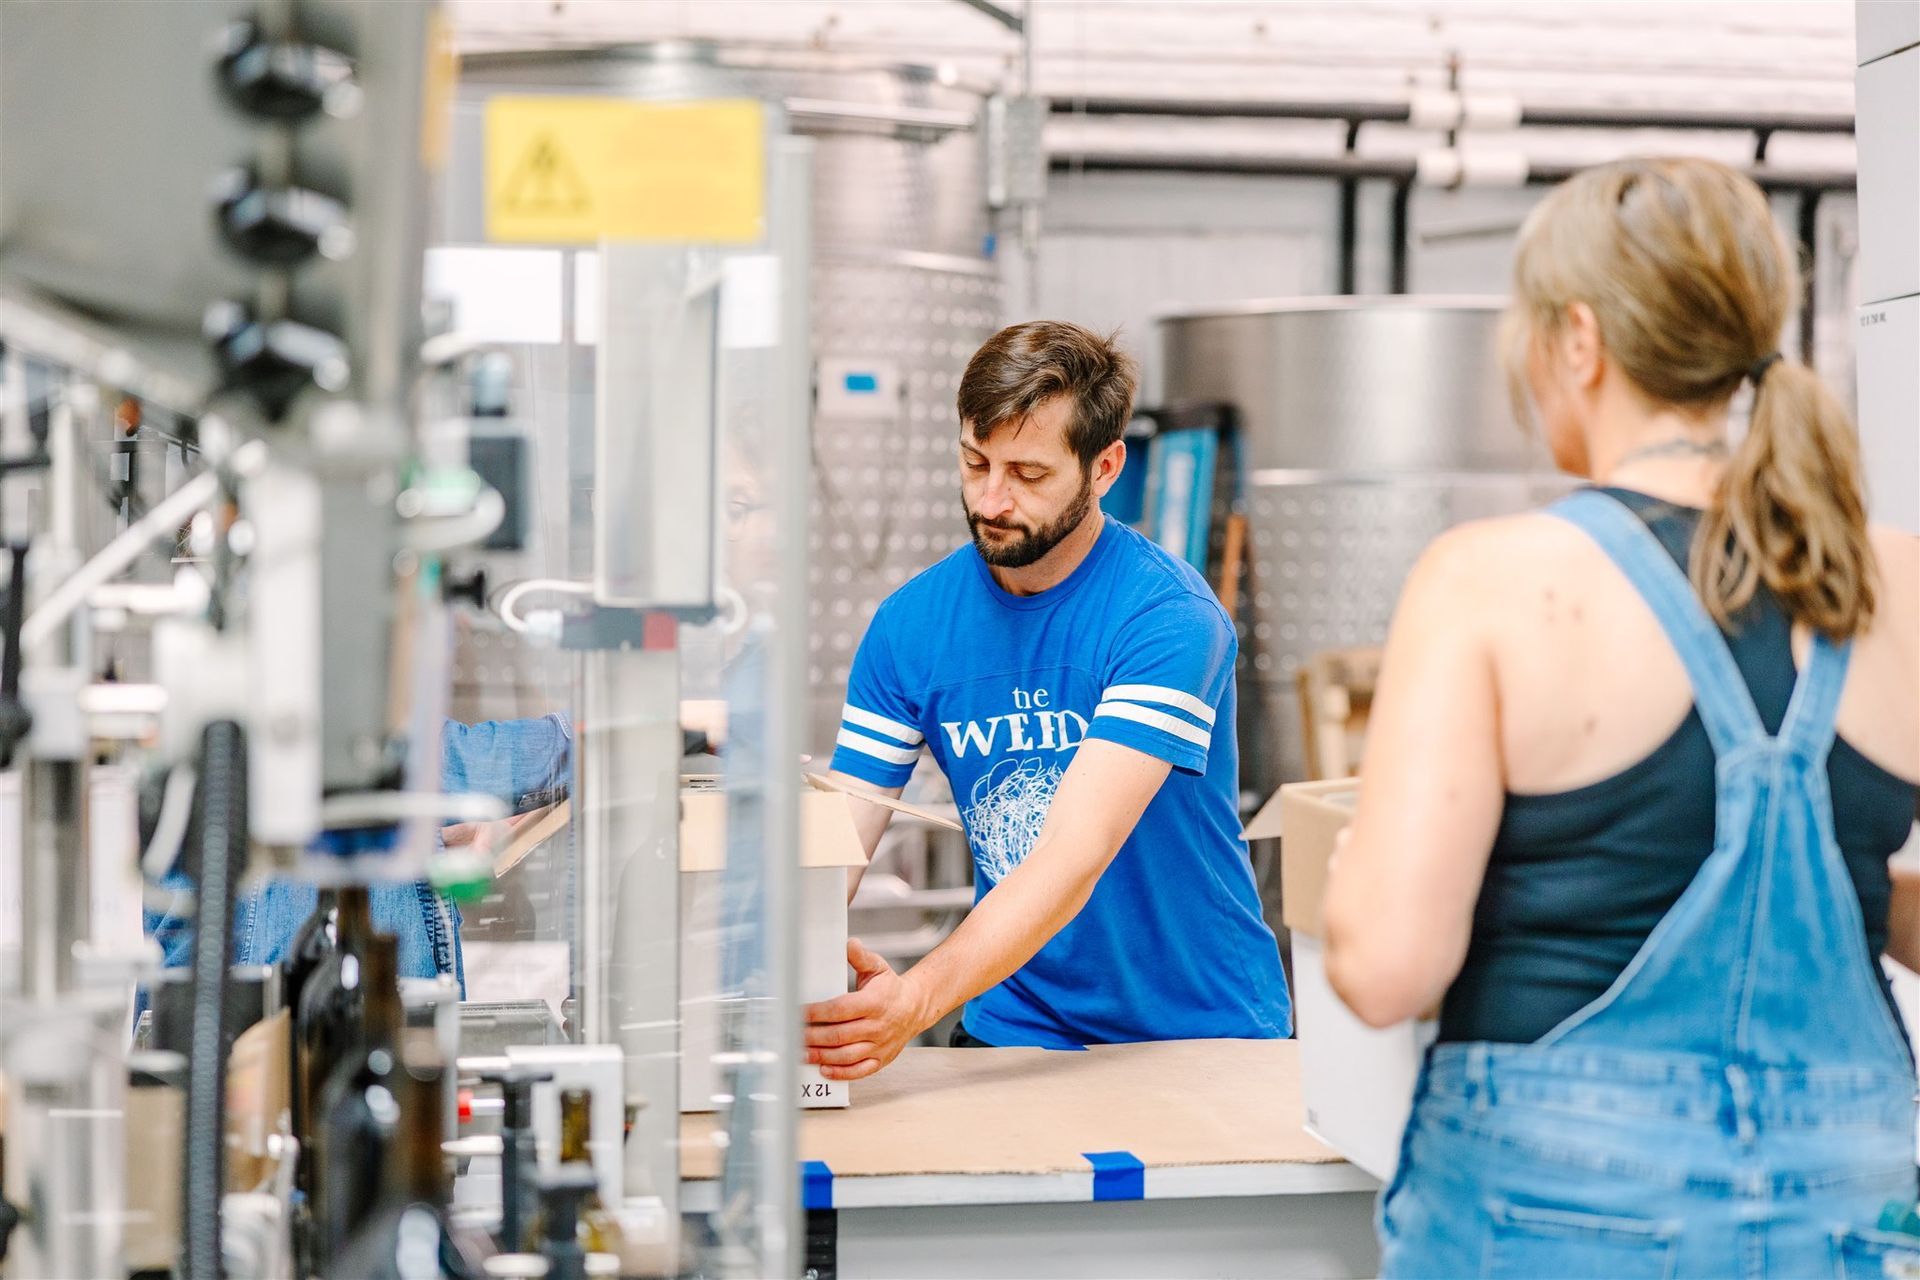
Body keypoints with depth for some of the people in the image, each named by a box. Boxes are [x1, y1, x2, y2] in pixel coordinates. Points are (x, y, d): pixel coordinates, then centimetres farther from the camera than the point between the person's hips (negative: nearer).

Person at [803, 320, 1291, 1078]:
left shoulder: (1169, 618, -15)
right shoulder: (912, 622, -1)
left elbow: (1078, 854, -26)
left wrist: (917, 999, -39)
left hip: (1204, 1027, -3)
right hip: (1011, 1031, 3)